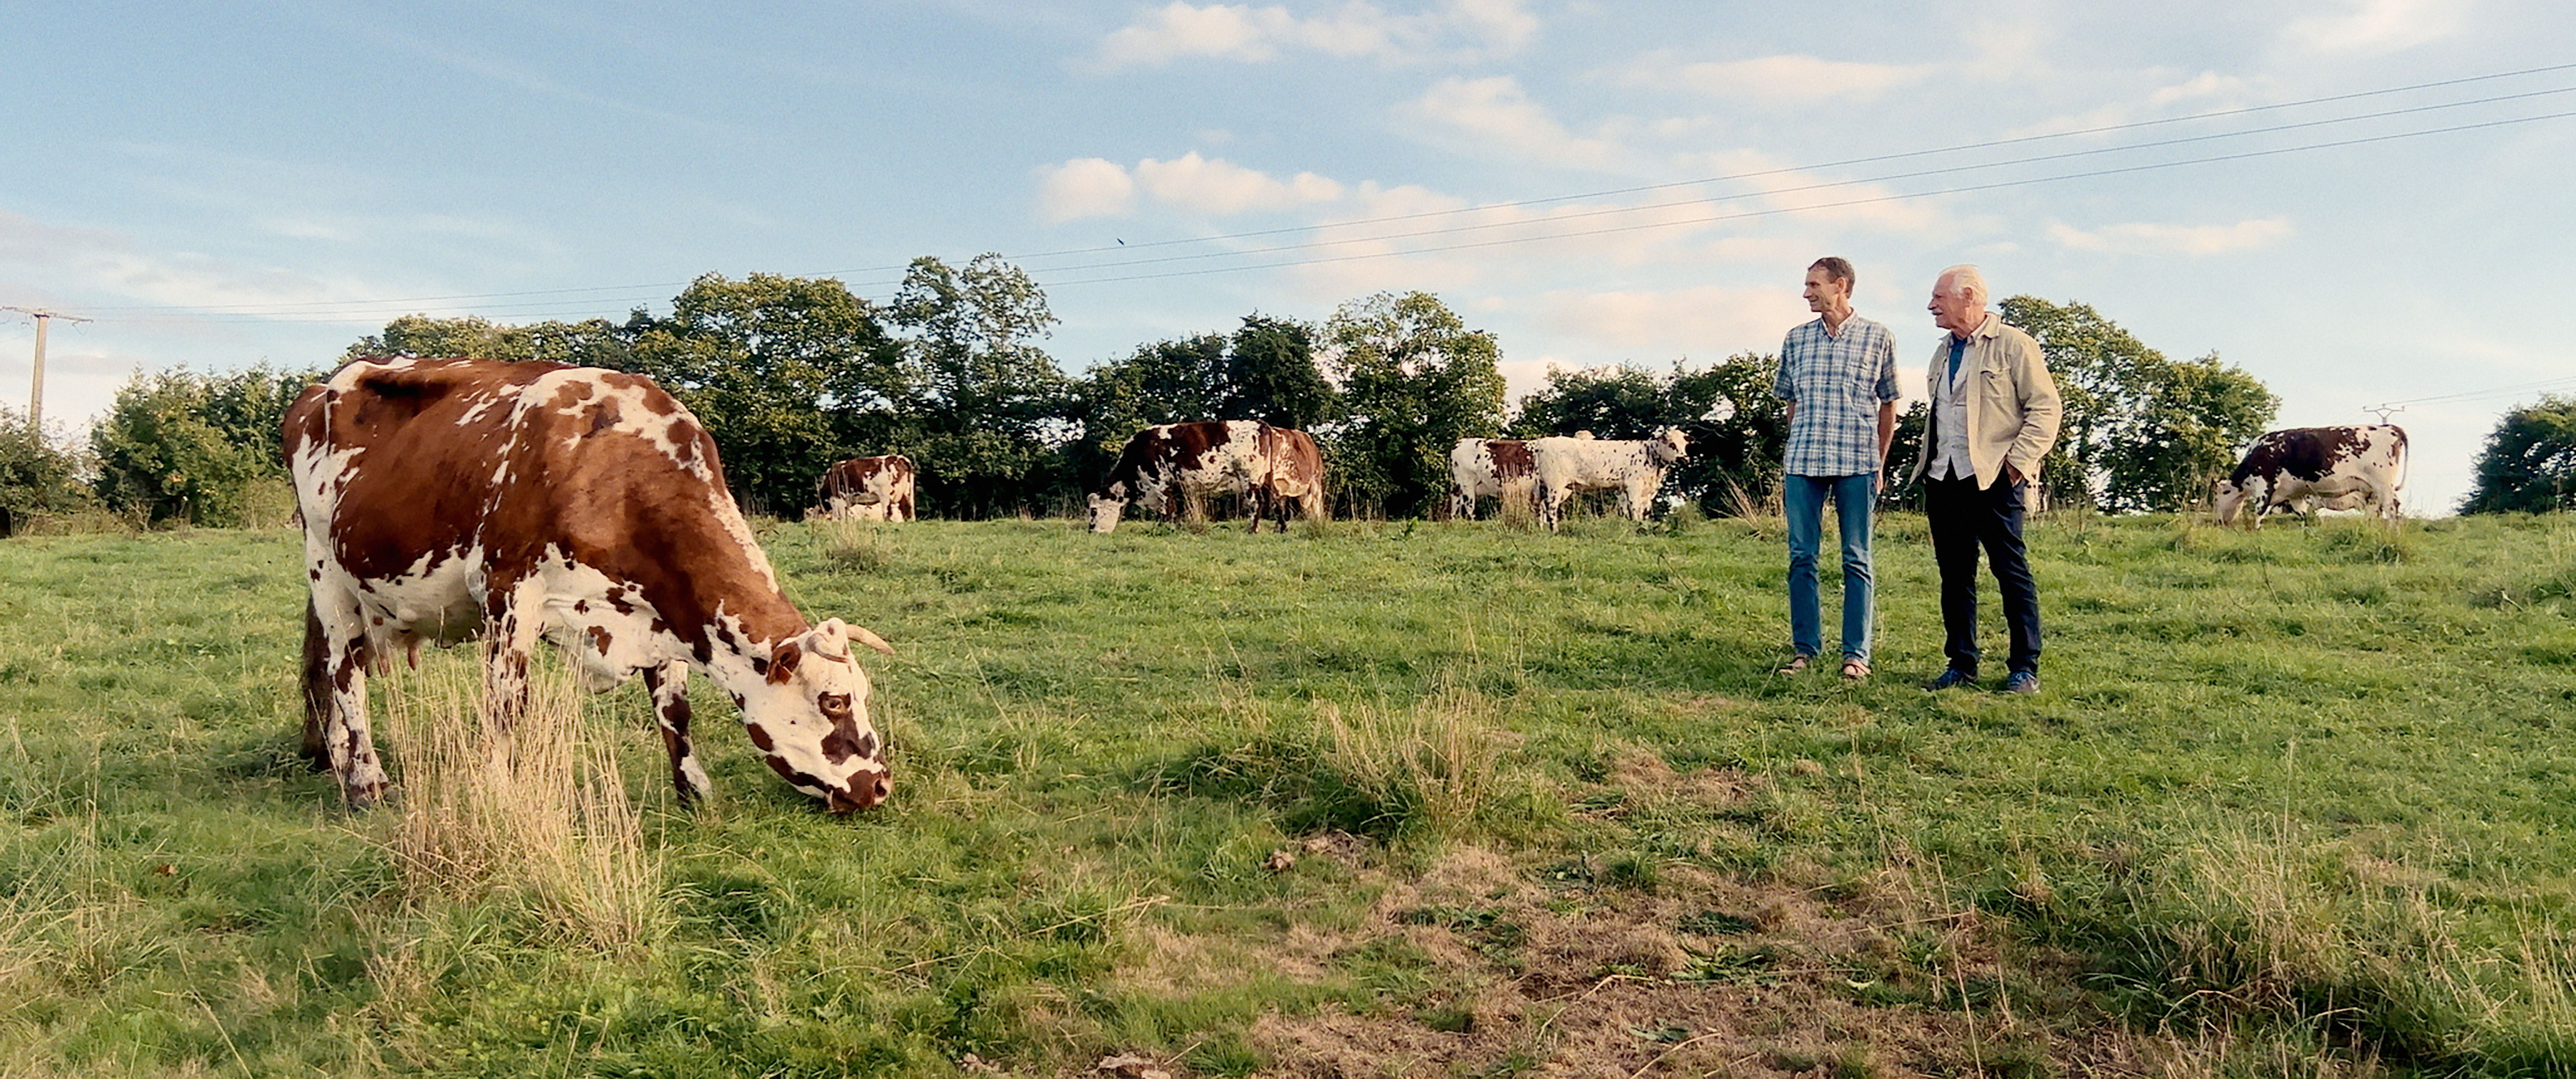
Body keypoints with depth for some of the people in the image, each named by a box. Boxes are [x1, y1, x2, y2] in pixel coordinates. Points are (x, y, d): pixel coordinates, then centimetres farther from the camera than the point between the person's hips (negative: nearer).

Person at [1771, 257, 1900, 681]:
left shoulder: (1878, 338, 5)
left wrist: (1880, 465, 7)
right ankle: (1805, 647, 11)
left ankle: (1856, 654, 6)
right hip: (1803, 462, 2)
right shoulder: (1797, 339, 12)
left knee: (1856, 560, 2)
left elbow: (1887, 405, 10)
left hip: (1857, 463, -2)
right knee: (1801, 557, 2)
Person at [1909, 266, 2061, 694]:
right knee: (1955, 574, 8)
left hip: (1994, 478, -7)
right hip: (1944, 480, 7)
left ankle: (2025, 668, 4)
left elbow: (2045, 409, -7)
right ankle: (1962, 665, 15)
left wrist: (2018, 461, -14)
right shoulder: (1945, 352, 19)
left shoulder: (2013, 345, -3)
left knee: (2011, 571, -2)